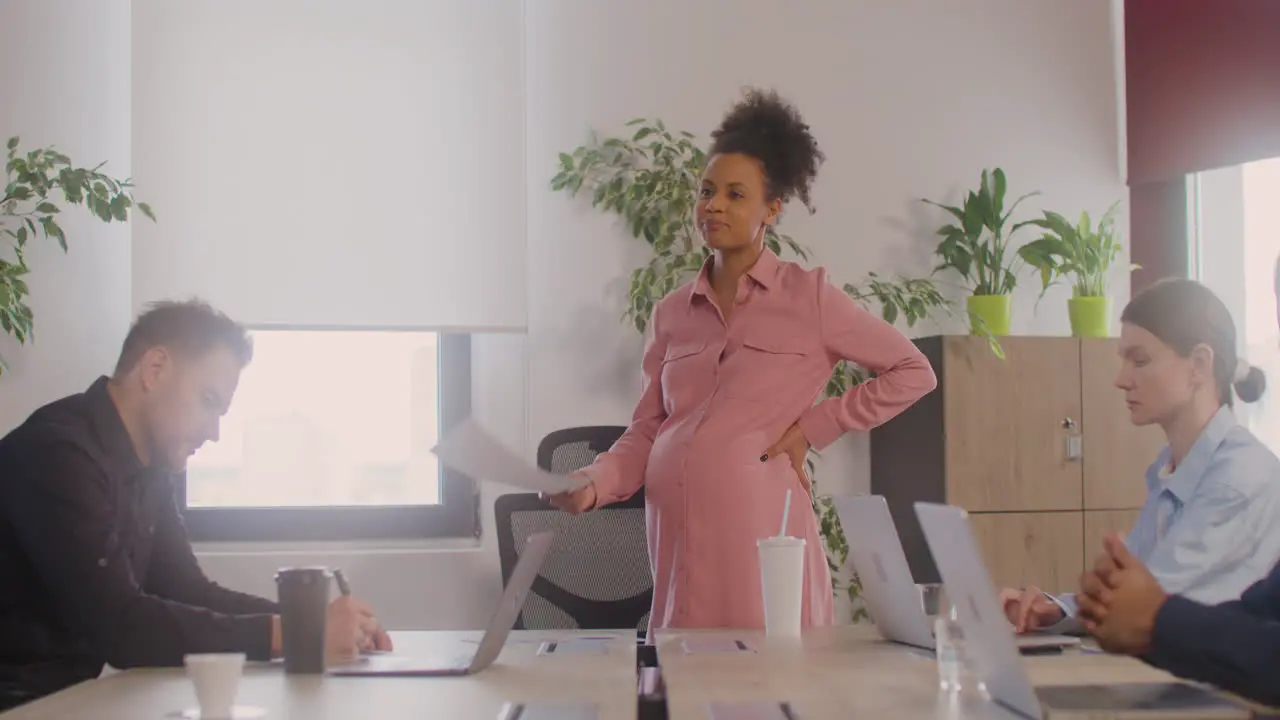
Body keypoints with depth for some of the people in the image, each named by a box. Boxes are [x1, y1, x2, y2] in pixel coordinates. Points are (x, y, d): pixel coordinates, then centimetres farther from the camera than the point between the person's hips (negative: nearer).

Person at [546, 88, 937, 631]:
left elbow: (913, 372, 5)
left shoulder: (807, 296, 2)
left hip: (758, 524, -4)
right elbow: (647, 430, 13)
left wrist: (814, 428, 0)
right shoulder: (673, 311, 13)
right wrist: (594, 485, -6)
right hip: (674, 529, 4)